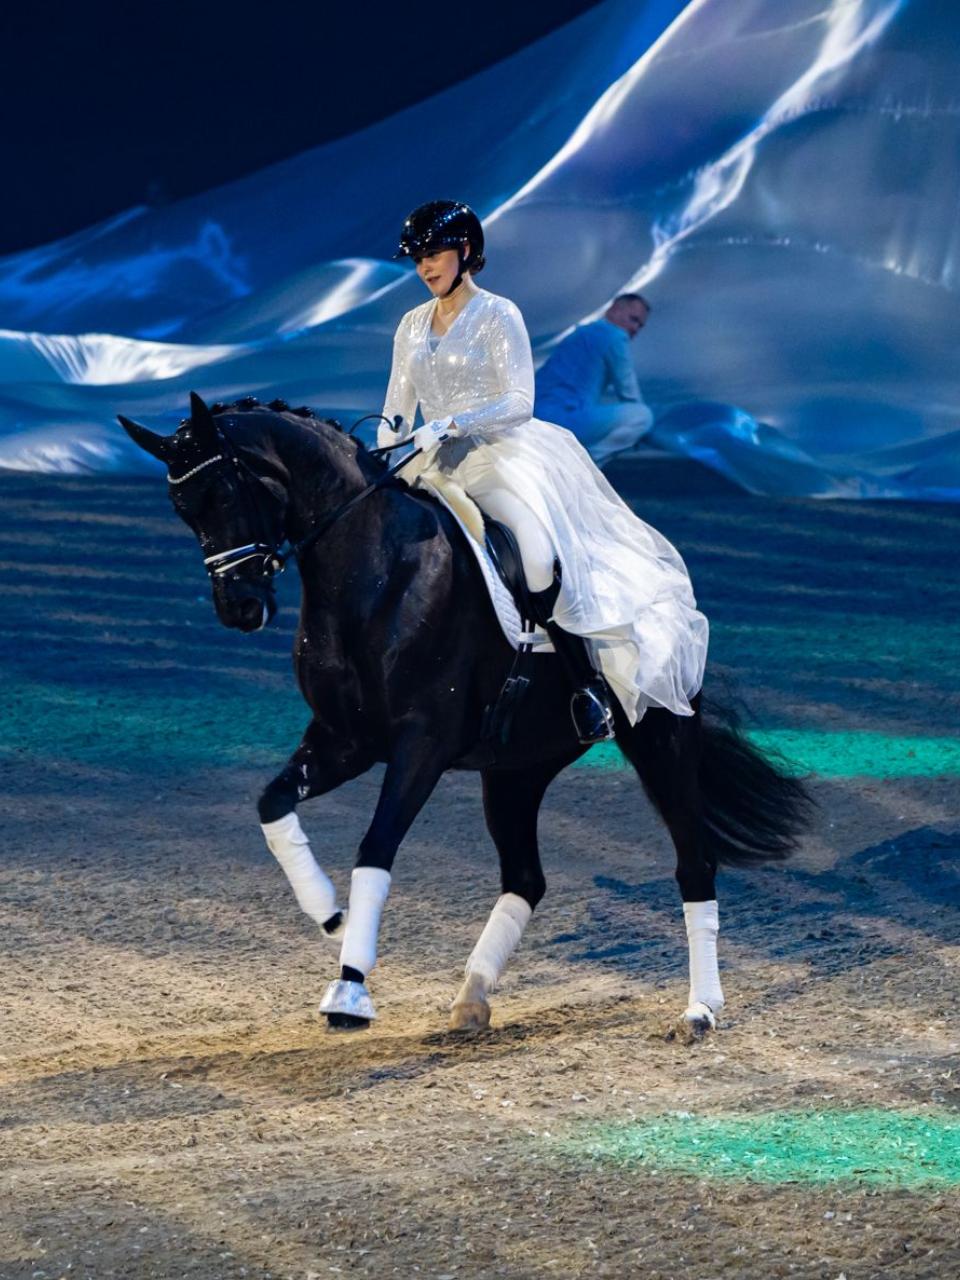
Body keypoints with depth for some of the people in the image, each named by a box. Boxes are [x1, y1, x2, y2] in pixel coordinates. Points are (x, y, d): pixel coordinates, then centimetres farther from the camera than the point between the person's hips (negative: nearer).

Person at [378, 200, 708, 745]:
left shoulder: (498, 315, -1)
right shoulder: (412, 326, 16)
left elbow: (520, 403, -10)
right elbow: (397, 412, 18)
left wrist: (450, 424, -22)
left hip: (500, 454, -6)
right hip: (438, 465, 6)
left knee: (538, 552, -32)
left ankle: (587, 683, -21)